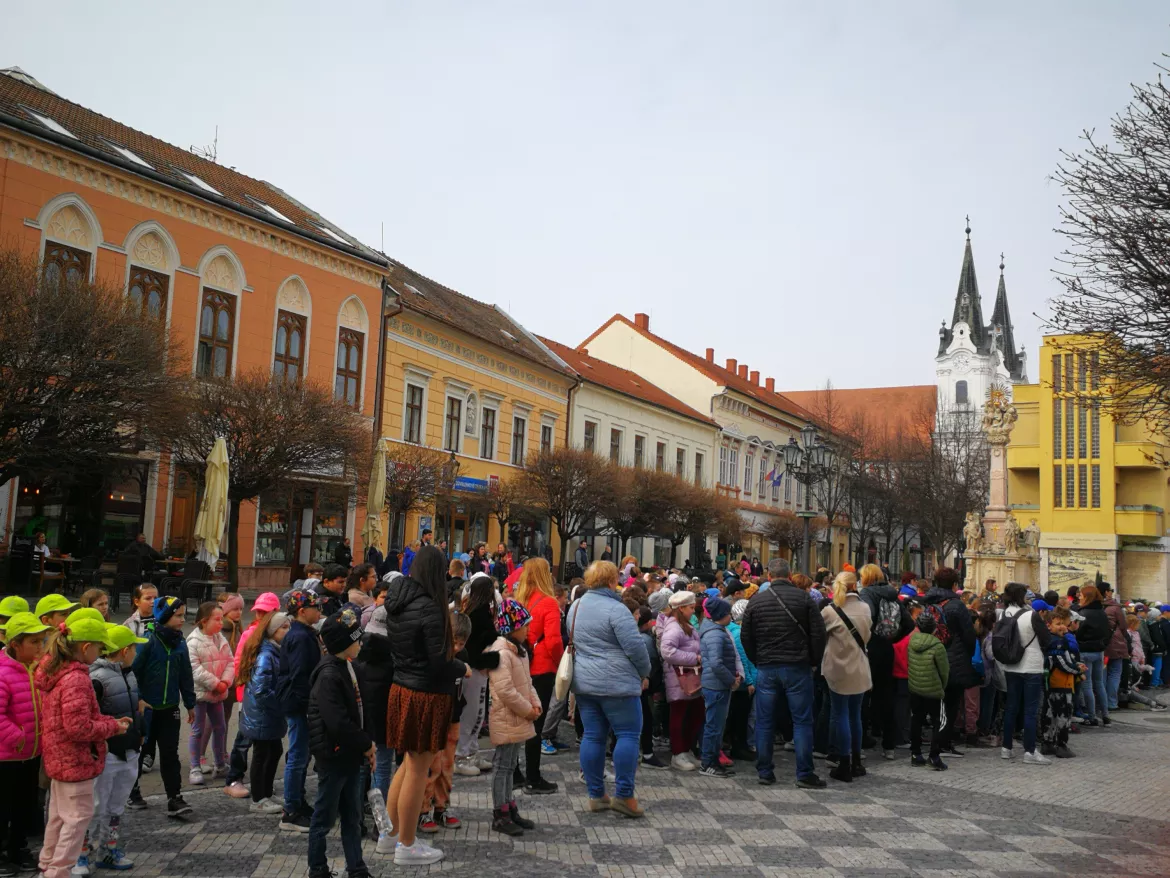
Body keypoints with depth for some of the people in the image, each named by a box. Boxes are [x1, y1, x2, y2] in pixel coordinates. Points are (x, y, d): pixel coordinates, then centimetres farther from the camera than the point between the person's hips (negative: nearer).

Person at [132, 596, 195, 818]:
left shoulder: (180, 643, 5)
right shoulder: (148, 640, -13)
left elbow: (185, 675, 11)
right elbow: (134, 670, -13)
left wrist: (190, 704, 14)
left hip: (169, 708, 4)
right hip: (146, 707, -4)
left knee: (170, 753, 2)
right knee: (140, 749, 12)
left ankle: (174, 799, 1)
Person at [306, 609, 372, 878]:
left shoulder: (348, 667, 6)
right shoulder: (328, 675, -22)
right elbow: (337, 722, -26)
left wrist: (365, 744, 4)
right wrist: (366, 744, -15)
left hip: (351, 754, 8)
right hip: (333, 754, -8)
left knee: (352, 815, 15)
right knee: (325, 816, 7)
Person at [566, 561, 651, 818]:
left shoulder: (575, 607, 10)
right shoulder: (615, 609, -15)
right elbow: (635, 646, -16)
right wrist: (645, 672, -2)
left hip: (584, 681, 8)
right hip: (616, 683, -8)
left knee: (593, 736, 9)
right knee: (628, 734, 1)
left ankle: (596, 795, 14)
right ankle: (624, 795, -1)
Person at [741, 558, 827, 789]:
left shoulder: (756, 600, 2)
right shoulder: (803, 598, -5)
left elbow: (746, 637, 6)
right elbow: (818, 633, -5)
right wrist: (814, 661, 6)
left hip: (766, 668, 2)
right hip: (798, 667, -2)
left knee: (765, 722, 9)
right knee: (802, 721, 4)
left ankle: (764, 772, 14)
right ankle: (804, 774, 5)